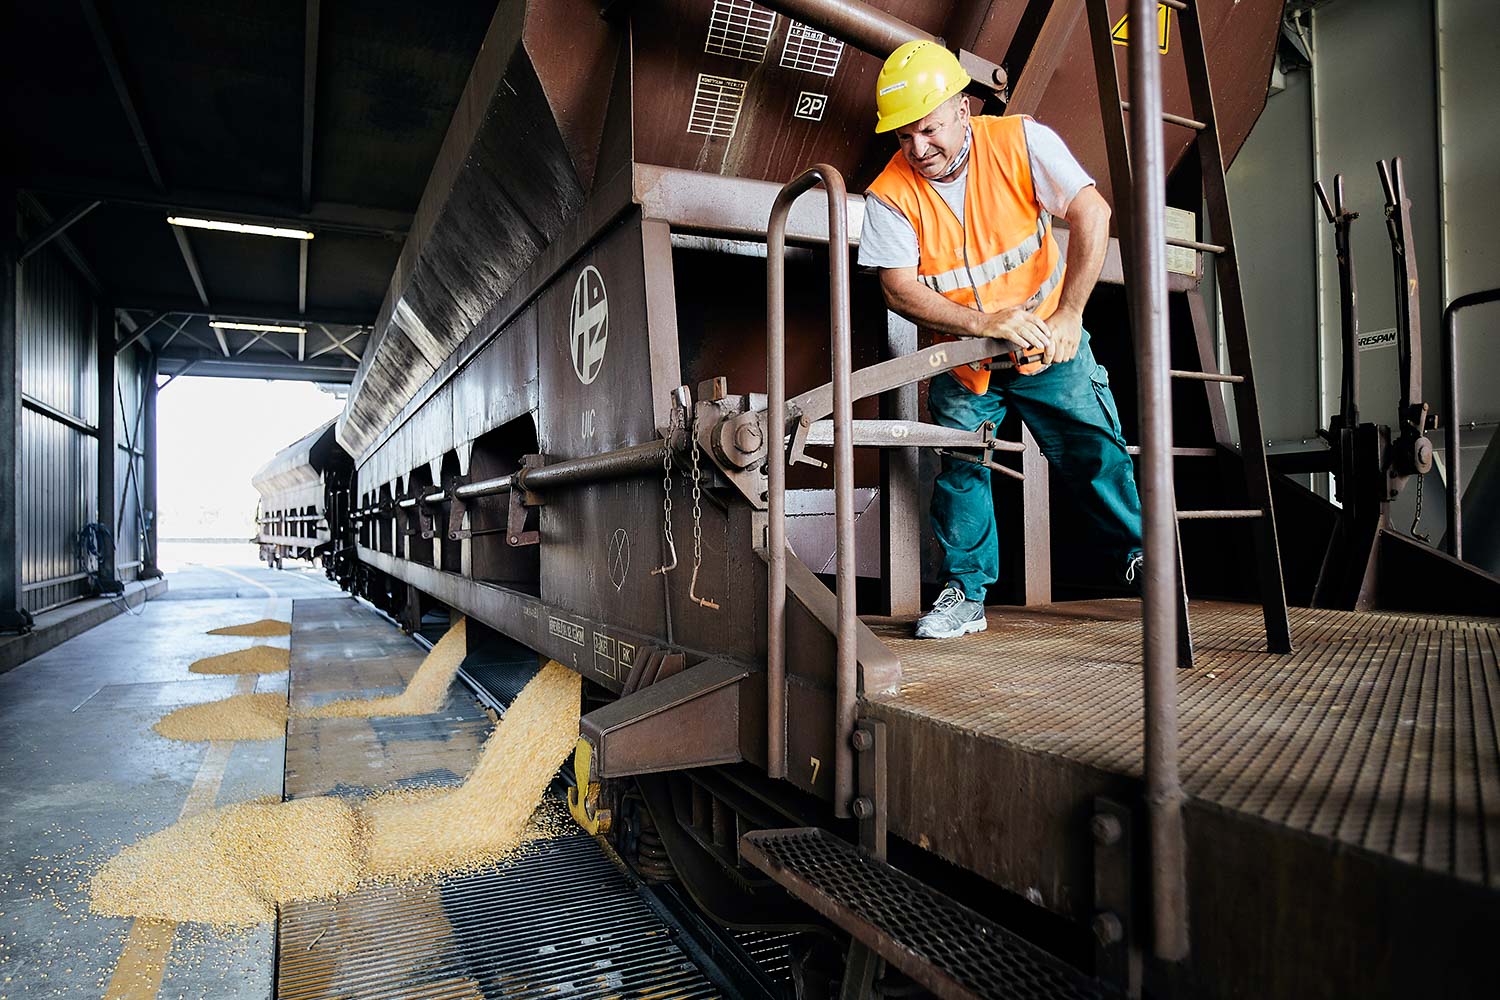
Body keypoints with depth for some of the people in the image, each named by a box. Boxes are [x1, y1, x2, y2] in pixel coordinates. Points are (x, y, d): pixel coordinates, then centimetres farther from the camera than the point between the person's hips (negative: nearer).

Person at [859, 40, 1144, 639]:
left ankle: (1139, 552, 23)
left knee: (1095, 451, 1)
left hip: (1047, 343, 0)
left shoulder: (1020, 140, -16)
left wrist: (1068, 315, -30)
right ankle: (965, 594, 13)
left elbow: (1091, 212, -22)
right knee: (960, 473, 0)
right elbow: (898, 287, -21)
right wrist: (984, 323, -34)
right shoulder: (890, 195, -15)